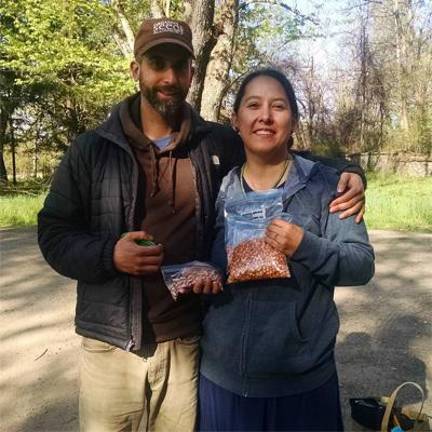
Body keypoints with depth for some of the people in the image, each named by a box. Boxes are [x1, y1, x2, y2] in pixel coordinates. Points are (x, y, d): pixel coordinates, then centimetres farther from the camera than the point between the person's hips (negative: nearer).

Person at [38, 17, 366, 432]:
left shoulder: (220, 144, 0)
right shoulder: (91, 149, -2)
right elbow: (53, 233, 0)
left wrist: (344, 172, -8)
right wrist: (108, 255, -19)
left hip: (188, 342, 1)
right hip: (111, 344, 0)